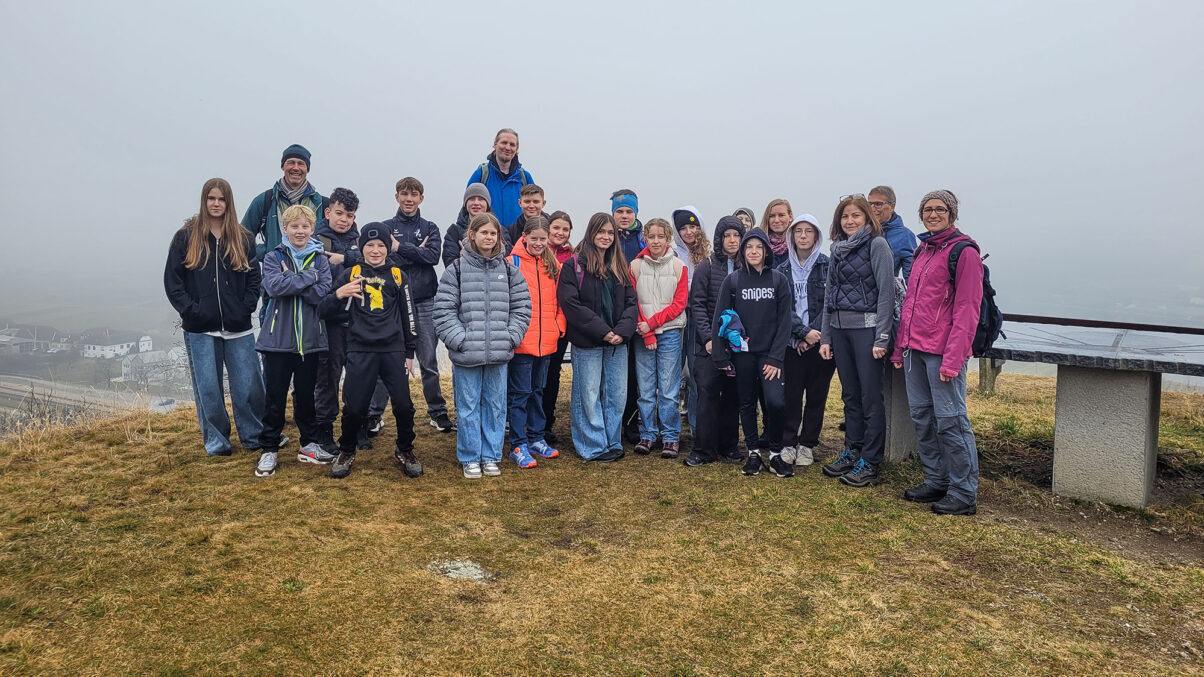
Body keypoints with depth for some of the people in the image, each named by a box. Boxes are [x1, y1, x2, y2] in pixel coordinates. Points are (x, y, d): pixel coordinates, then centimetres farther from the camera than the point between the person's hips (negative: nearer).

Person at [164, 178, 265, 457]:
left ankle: (253, 436, 18)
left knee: (249, 385, 0)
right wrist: (190, 311, -9)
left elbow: (254, 278, 9)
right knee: (208, 389, 4)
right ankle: (216, 442, 19)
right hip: (200, 329, -1)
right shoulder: (185, 237, 4)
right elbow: (171, 280, 3)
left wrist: (246, 308, -5)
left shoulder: (243, 239, 8)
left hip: (238, 328, 1)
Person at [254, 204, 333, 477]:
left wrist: (290, 281, -15)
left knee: (306, 394, 13)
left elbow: (322, 293, -9)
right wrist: (308, 278, -14)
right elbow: (274, 286, -17)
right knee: (275, 396, 4)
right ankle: (269, 450, 15)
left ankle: (309, 444, 25)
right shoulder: (274, 257, 2)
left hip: (310, 339, 2)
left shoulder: (320, 260, 6)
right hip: (278, 338, -1)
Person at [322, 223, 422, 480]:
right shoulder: (350, 274, 6)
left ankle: (405, 451, 22)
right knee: (353, 408, 0)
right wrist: (338, 294, -17)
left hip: (393, 350, 1)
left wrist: (410, 353, 11)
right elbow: (326, 311, 4)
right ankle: (347, 452, 24)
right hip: (360, 352, -1)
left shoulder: (398, 275, 9)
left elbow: (408, 315, 12)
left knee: (404, 406, -1)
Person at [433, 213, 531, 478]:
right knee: (468, 407, 5)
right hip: (466, 355, -2)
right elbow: (443, 310, -4)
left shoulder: (508, 270, 7)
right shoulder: (456, 270, -1)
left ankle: (491, 456, 24)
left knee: (496, 405, 11)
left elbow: (522, 307, 8)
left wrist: (510, 337, -3)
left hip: (499, 354, 3)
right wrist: (460, 339, -12)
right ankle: (470, 458, 19)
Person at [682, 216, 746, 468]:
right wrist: (708, 337, -11)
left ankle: (728, 447, 18)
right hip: (710, 342, -2)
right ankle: (704, 449, 2)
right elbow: (697, 304, -3)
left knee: (732, 395, 7)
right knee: (708, 392, -4)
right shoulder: (707, 267, 1)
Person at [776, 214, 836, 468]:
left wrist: (813, 335, -11)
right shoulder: (783, 270, 8)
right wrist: (804, 332, -11)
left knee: (816, 394, 5)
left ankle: (807, 445, 16)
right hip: (793, 341, 1)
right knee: (791, 394, 0)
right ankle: (788, 444, 9)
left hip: (820, 340, -1)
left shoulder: (827, 265, 2)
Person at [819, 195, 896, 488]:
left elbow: (886, 291, -11)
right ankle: (852, 451, 23)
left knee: (871, 397, -1)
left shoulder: (877, 244, -5)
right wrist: (825, 337, 12)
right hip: (839, 328, 6)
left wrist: (882, 337, -16)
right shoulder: (838, 249, 14)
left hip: (866, 326, -6)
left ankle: (870, 462, 6)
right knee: (850, 395, 13)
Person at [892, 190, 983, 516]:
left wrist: (953, 357, -19)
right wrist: (900, 347, 14)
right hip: (915, 348, 8)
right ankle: (936, 482, 24)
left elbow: (967, 308, -13)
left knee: (950, 420, -4)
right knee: (922, 416, 12)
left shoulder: (963, 251, -6)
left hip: (943, 350, -8)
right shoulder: (922, 250, 18)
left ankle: (964, 494, 6)